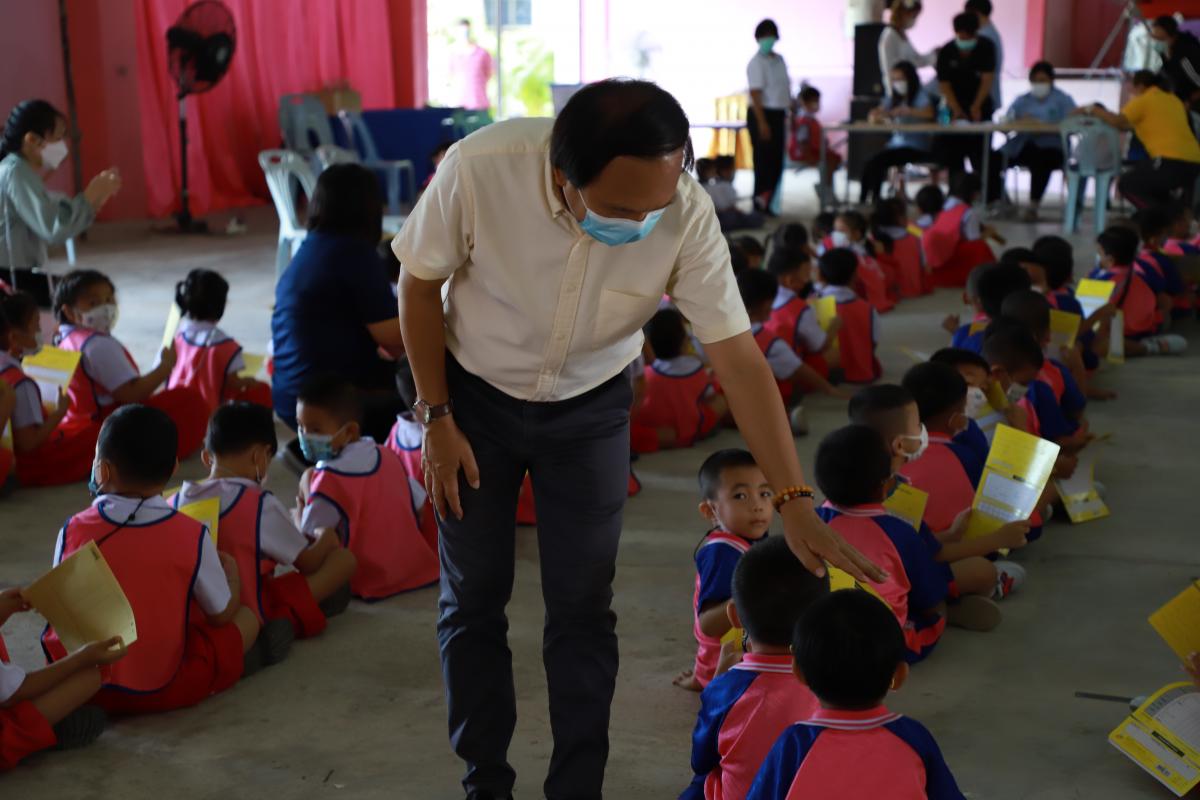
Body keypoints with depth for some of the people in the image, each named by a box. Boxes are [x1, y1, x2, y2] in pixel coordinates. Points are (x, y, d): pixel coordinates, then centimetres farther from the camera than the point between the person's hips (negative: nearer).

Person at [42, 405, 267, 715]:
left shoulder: (72, 531, -7)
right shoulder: (191, 535, -12)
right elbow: (221, 615, 0)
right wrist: (232, 573, 21)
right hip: (162, 690, 0)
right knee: (247, 618, 18)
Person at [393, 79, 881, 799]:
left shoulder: (687, 214, -29)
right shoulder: (479, 169, -32)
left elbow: (739, 359, -22)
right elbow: (422, 283, -14)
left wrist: (795, 502, -25)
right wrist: (438, 418, -9)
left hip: (590, 408, 1)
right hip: (477, 395, 0)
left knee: (583, 608, 2)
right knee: (473, 597, 7)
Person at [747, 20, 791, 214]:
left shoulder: (779, 60, 13)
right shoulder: (757, 63, -11)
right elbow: (755, 94, -17)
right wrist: (762, 122, -22)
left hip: (778, 114, 8)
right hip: (763, 114, -8)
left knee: (777, 162, 9)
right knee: (764, 162, -4)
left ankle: (766, 204, 17)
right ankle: (760, 204, 4)